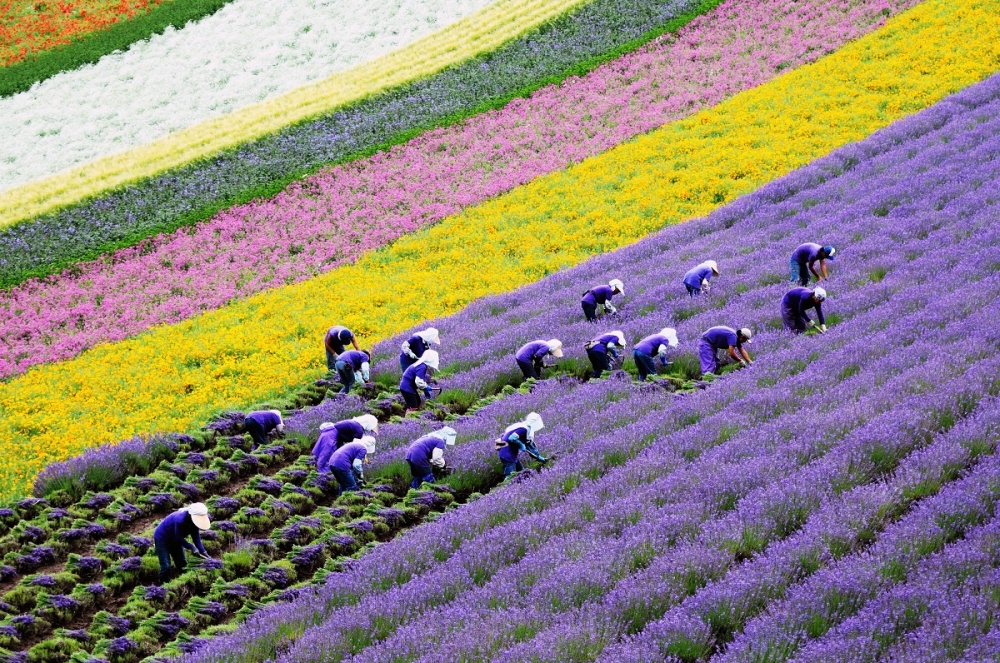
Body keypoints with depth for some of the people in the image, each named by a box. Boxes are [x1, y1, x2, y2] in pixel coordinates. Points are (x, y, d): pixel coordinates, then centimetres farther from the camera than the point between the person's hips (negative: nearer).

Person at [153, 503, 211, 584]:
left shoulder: (194, 521, -16)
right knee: (166, 566, -11)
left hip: (174, 540, 8)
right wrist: (191, 547, -34)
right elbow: (179, 538, -31)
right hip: (162, 538, -8)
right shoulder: (180, 519, -39)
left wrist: (203, 552, -21)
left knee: (182, 564, 8)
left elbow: (196, 538, -12)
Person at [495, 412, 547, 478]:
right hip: (507, 454, -11)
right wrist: (521, 445, -17)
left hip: (511, 455, 11)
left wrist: (540, 458, 24)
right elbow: (512, 438, -31)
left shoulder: (528, 431, 15)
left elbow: (531, 446, 24)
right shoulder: (523, 429, -17)